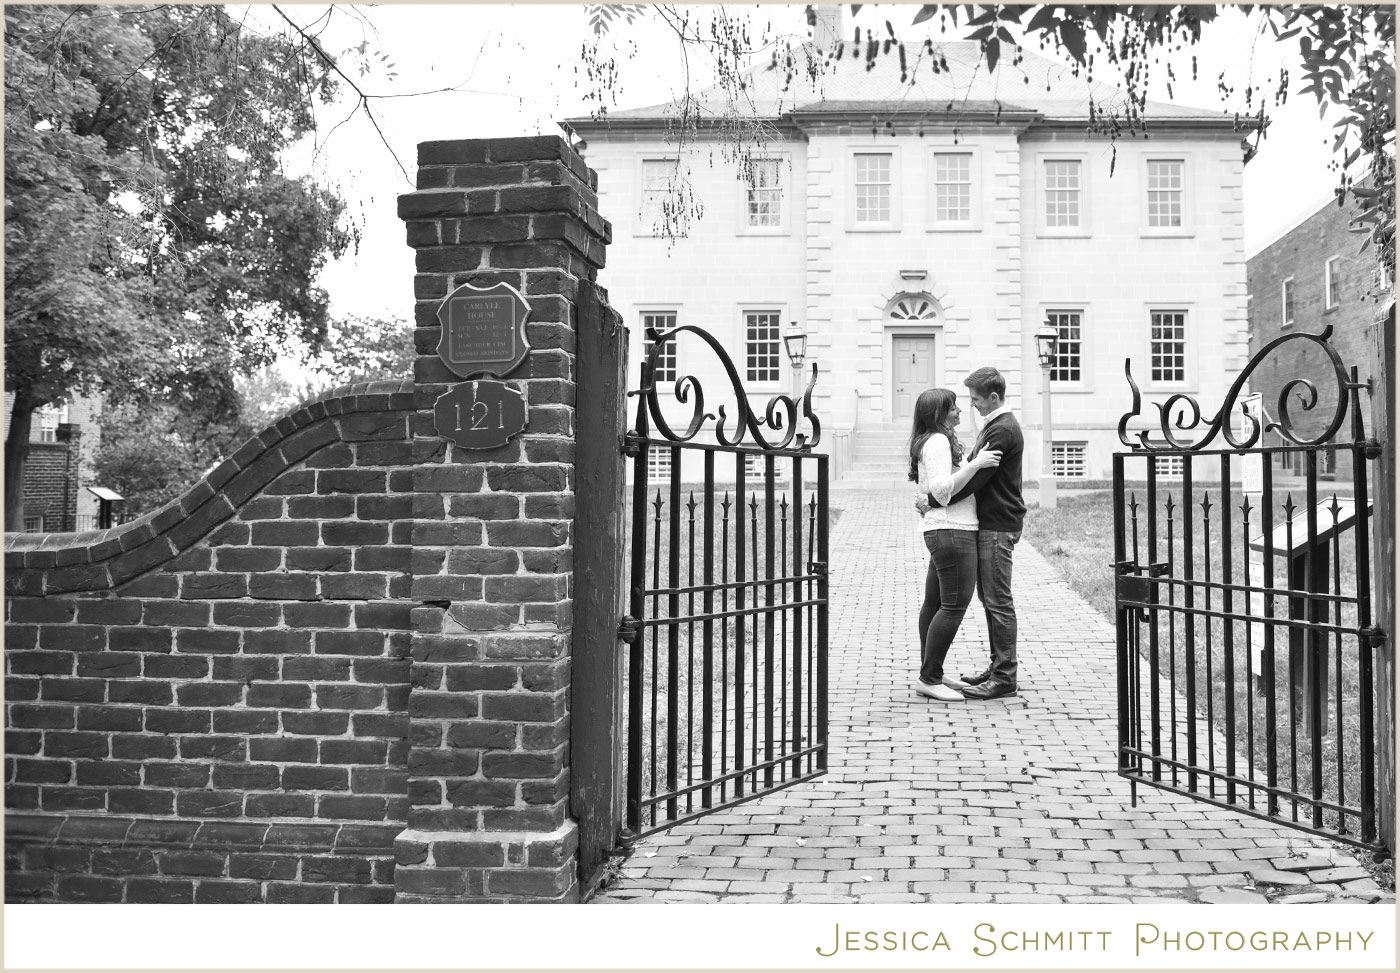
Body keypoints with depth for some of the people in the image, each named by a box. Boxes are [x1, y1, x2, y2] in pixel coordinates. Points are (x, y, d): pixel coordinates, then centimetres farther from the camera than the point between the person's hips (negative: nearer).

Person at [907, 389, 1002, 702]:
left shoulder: (930, 441, 19)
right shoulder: (938, 442, -14)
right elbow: (942, 490, -23)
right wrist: (975, 463, -22)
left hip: (940, 532, 11)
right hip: (952, 532, -11)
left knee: (934, 603, 12)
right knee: (954, 606, -10)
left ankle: (927, 675, 18)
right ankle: (930, 678, -7)